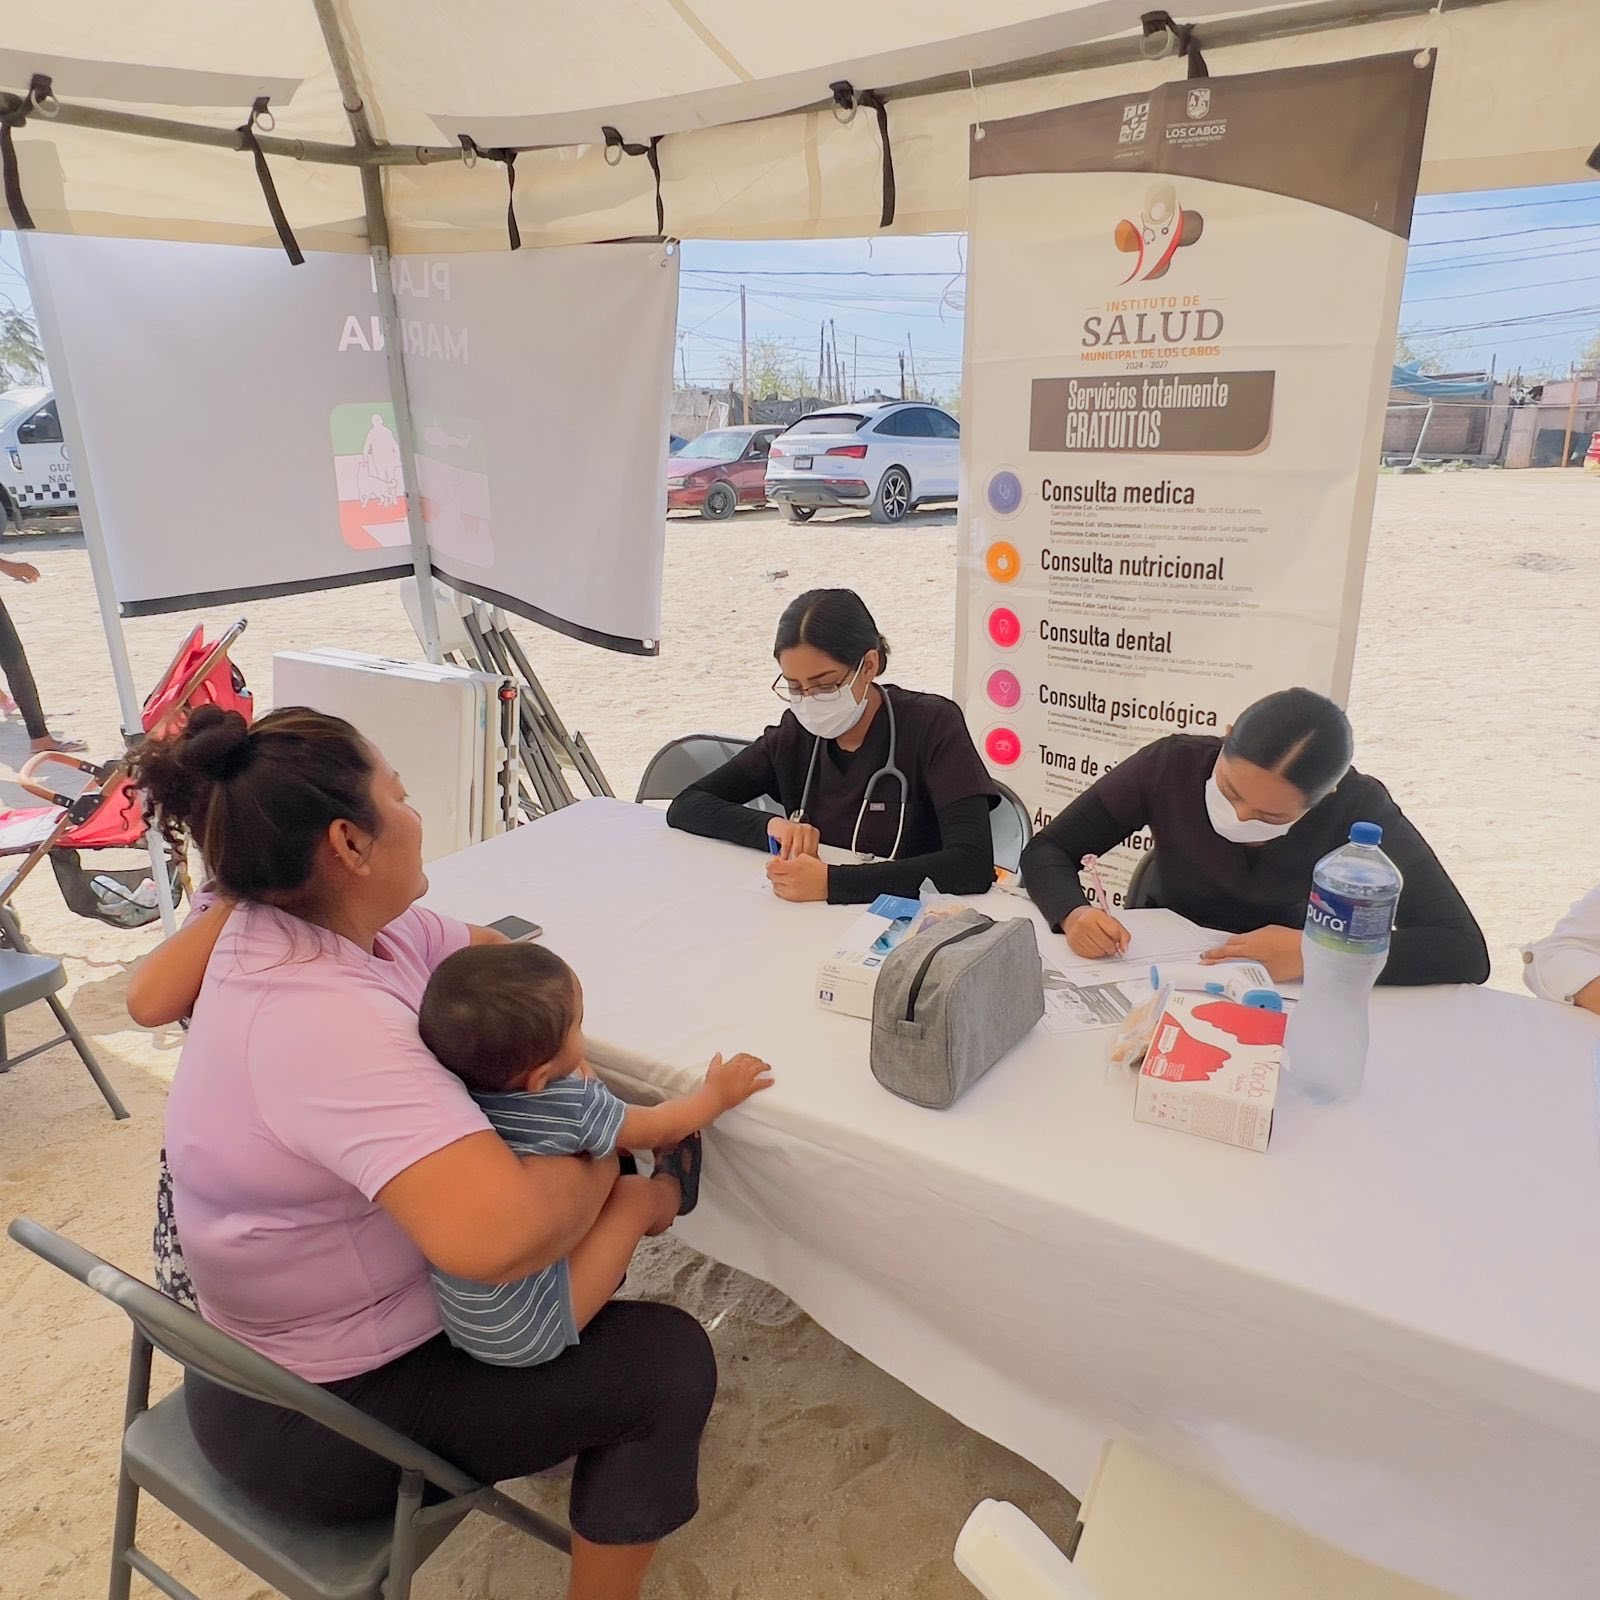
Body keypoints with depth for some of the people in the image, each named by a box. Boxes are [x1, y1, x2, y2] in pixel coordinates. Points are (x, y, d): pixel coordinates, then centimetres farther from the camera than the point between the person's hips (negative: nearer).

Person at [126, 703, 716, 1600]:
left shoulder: (292, 923, -8)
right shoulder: (331, 1026, -38)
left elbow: (488, 954, 5)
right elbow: (495, 1237, -50)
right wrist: (602, 1174, -29)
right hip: (317, 1418, -9)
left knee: (567, 1199, 20)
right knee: (668, 1360, -4)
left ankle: (573, 1431, 42)